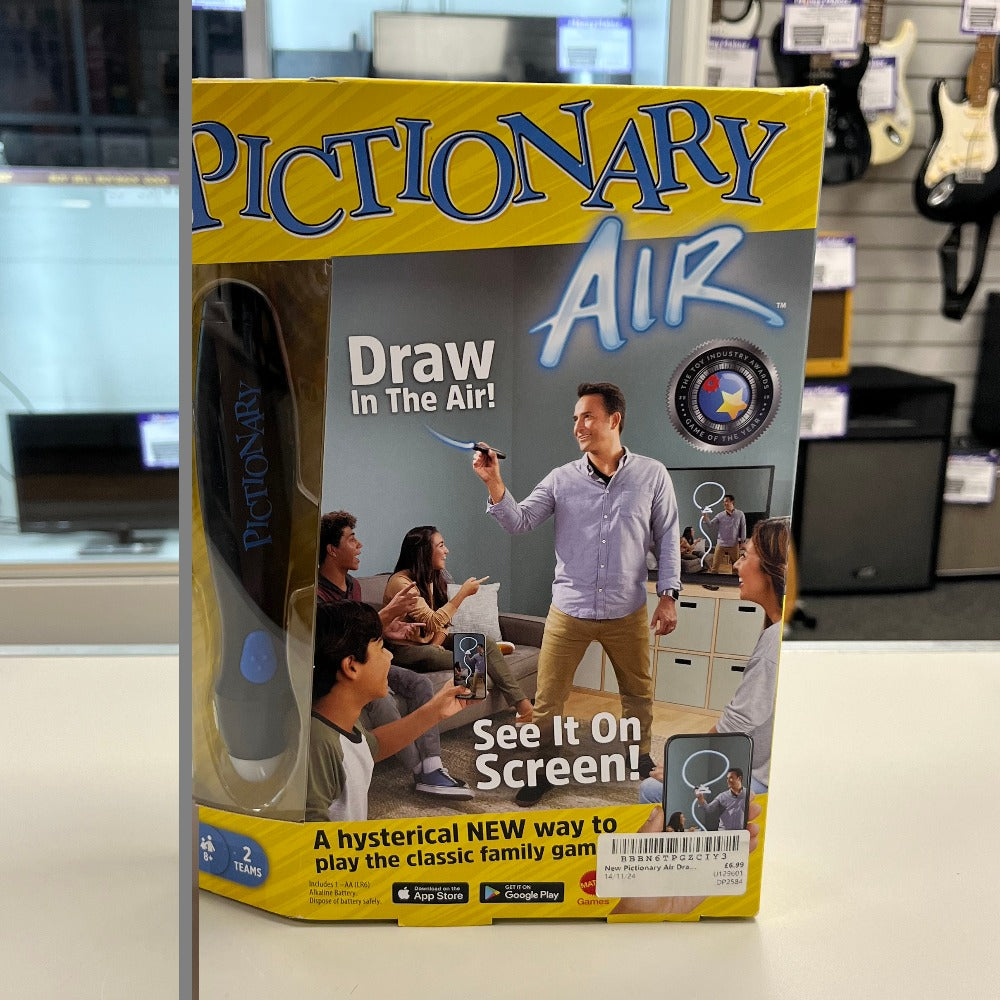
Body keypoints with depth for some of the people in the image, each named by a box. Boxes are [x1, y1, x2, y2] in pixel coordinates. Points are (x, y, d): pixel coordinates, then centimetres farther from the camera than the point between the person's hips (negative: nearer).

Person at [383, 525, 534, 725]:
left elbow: (440, 623, 11)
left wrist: (437, 644, -11)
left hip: (432, 642, 8)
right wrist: (463, 593, -22)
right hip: (406, 649, -8)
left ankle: (523, 706, -20)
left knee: (485, 643, -14)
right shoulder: (401, 582, -20)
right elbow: (432, 622, -24)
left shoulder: (435, 577, 7)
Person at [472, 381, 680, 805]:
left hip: (627, 613, 0)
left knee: (638, 694, 17)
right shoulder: (562, 479, -1)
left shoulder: (651, 475, -2)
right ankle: (543, 770, 24)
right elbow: (518, 522, -6)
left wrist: (668, 595, -4)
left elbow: (667, 539, 2)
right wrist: (494, 483, -21)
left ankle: (640, 759, 41)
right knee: (546, 699, 5)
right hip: (568, 612, 0)